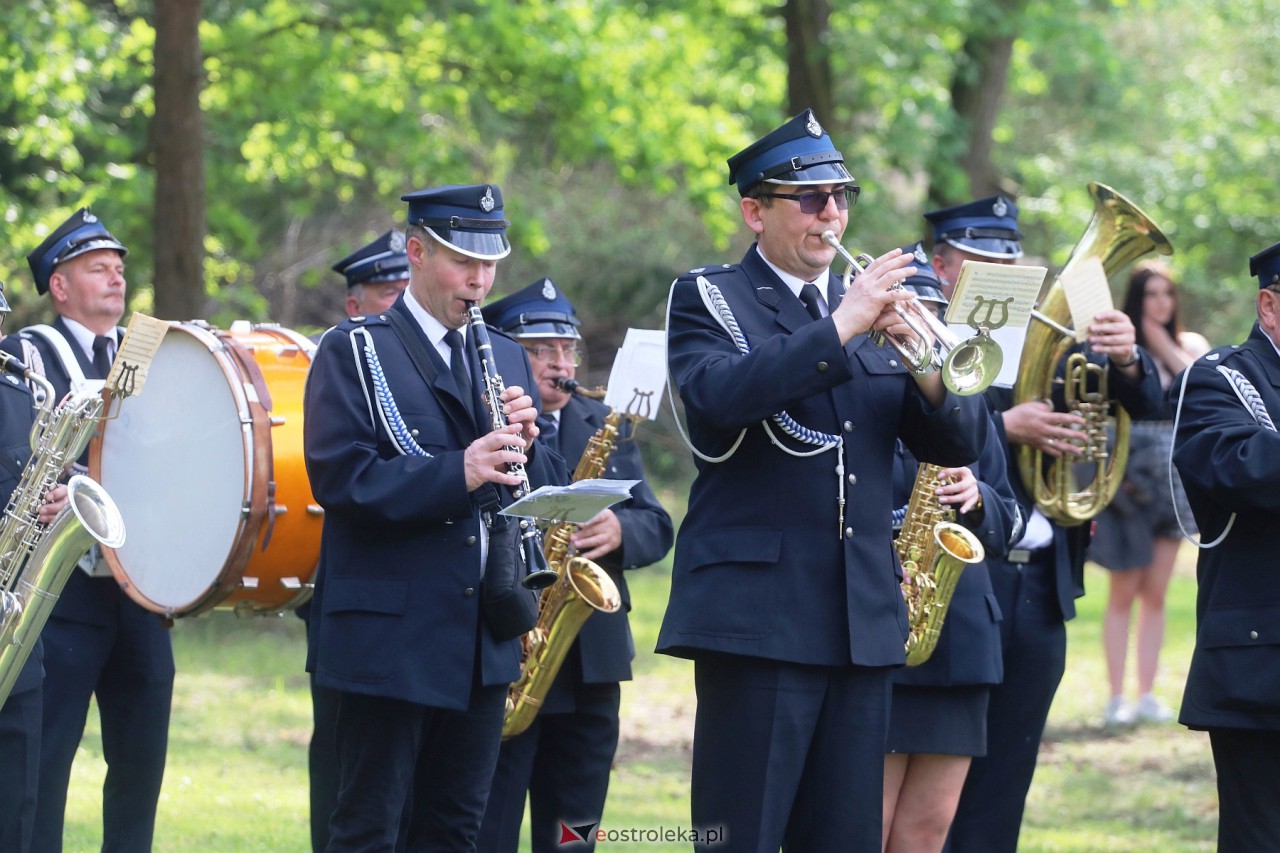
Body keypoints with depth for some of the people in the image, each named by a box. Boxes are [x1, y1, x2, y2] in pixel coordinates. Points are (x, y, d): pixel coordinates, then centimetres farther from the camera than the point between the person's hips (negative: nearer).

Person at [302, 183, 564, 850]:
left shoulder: (505, 357, 16)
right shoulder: (354, 352, -3)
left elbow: (546, 487, 15)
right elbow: (339, 479, -16)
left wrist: (525, 444, -8)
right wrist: (459, 473, -26)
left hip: (483, 638, 6)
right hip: (388, 637, -6)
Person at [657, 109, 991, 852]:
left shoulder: (874, 305, 16)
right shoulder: (708, 299, 2)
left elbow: (960, 442, 9)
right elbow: (721, 395, -21)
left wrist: (925, 368, -12)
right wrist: (842, 327, -22)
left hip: (862, 622, 5)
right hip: (757, 615, -5)